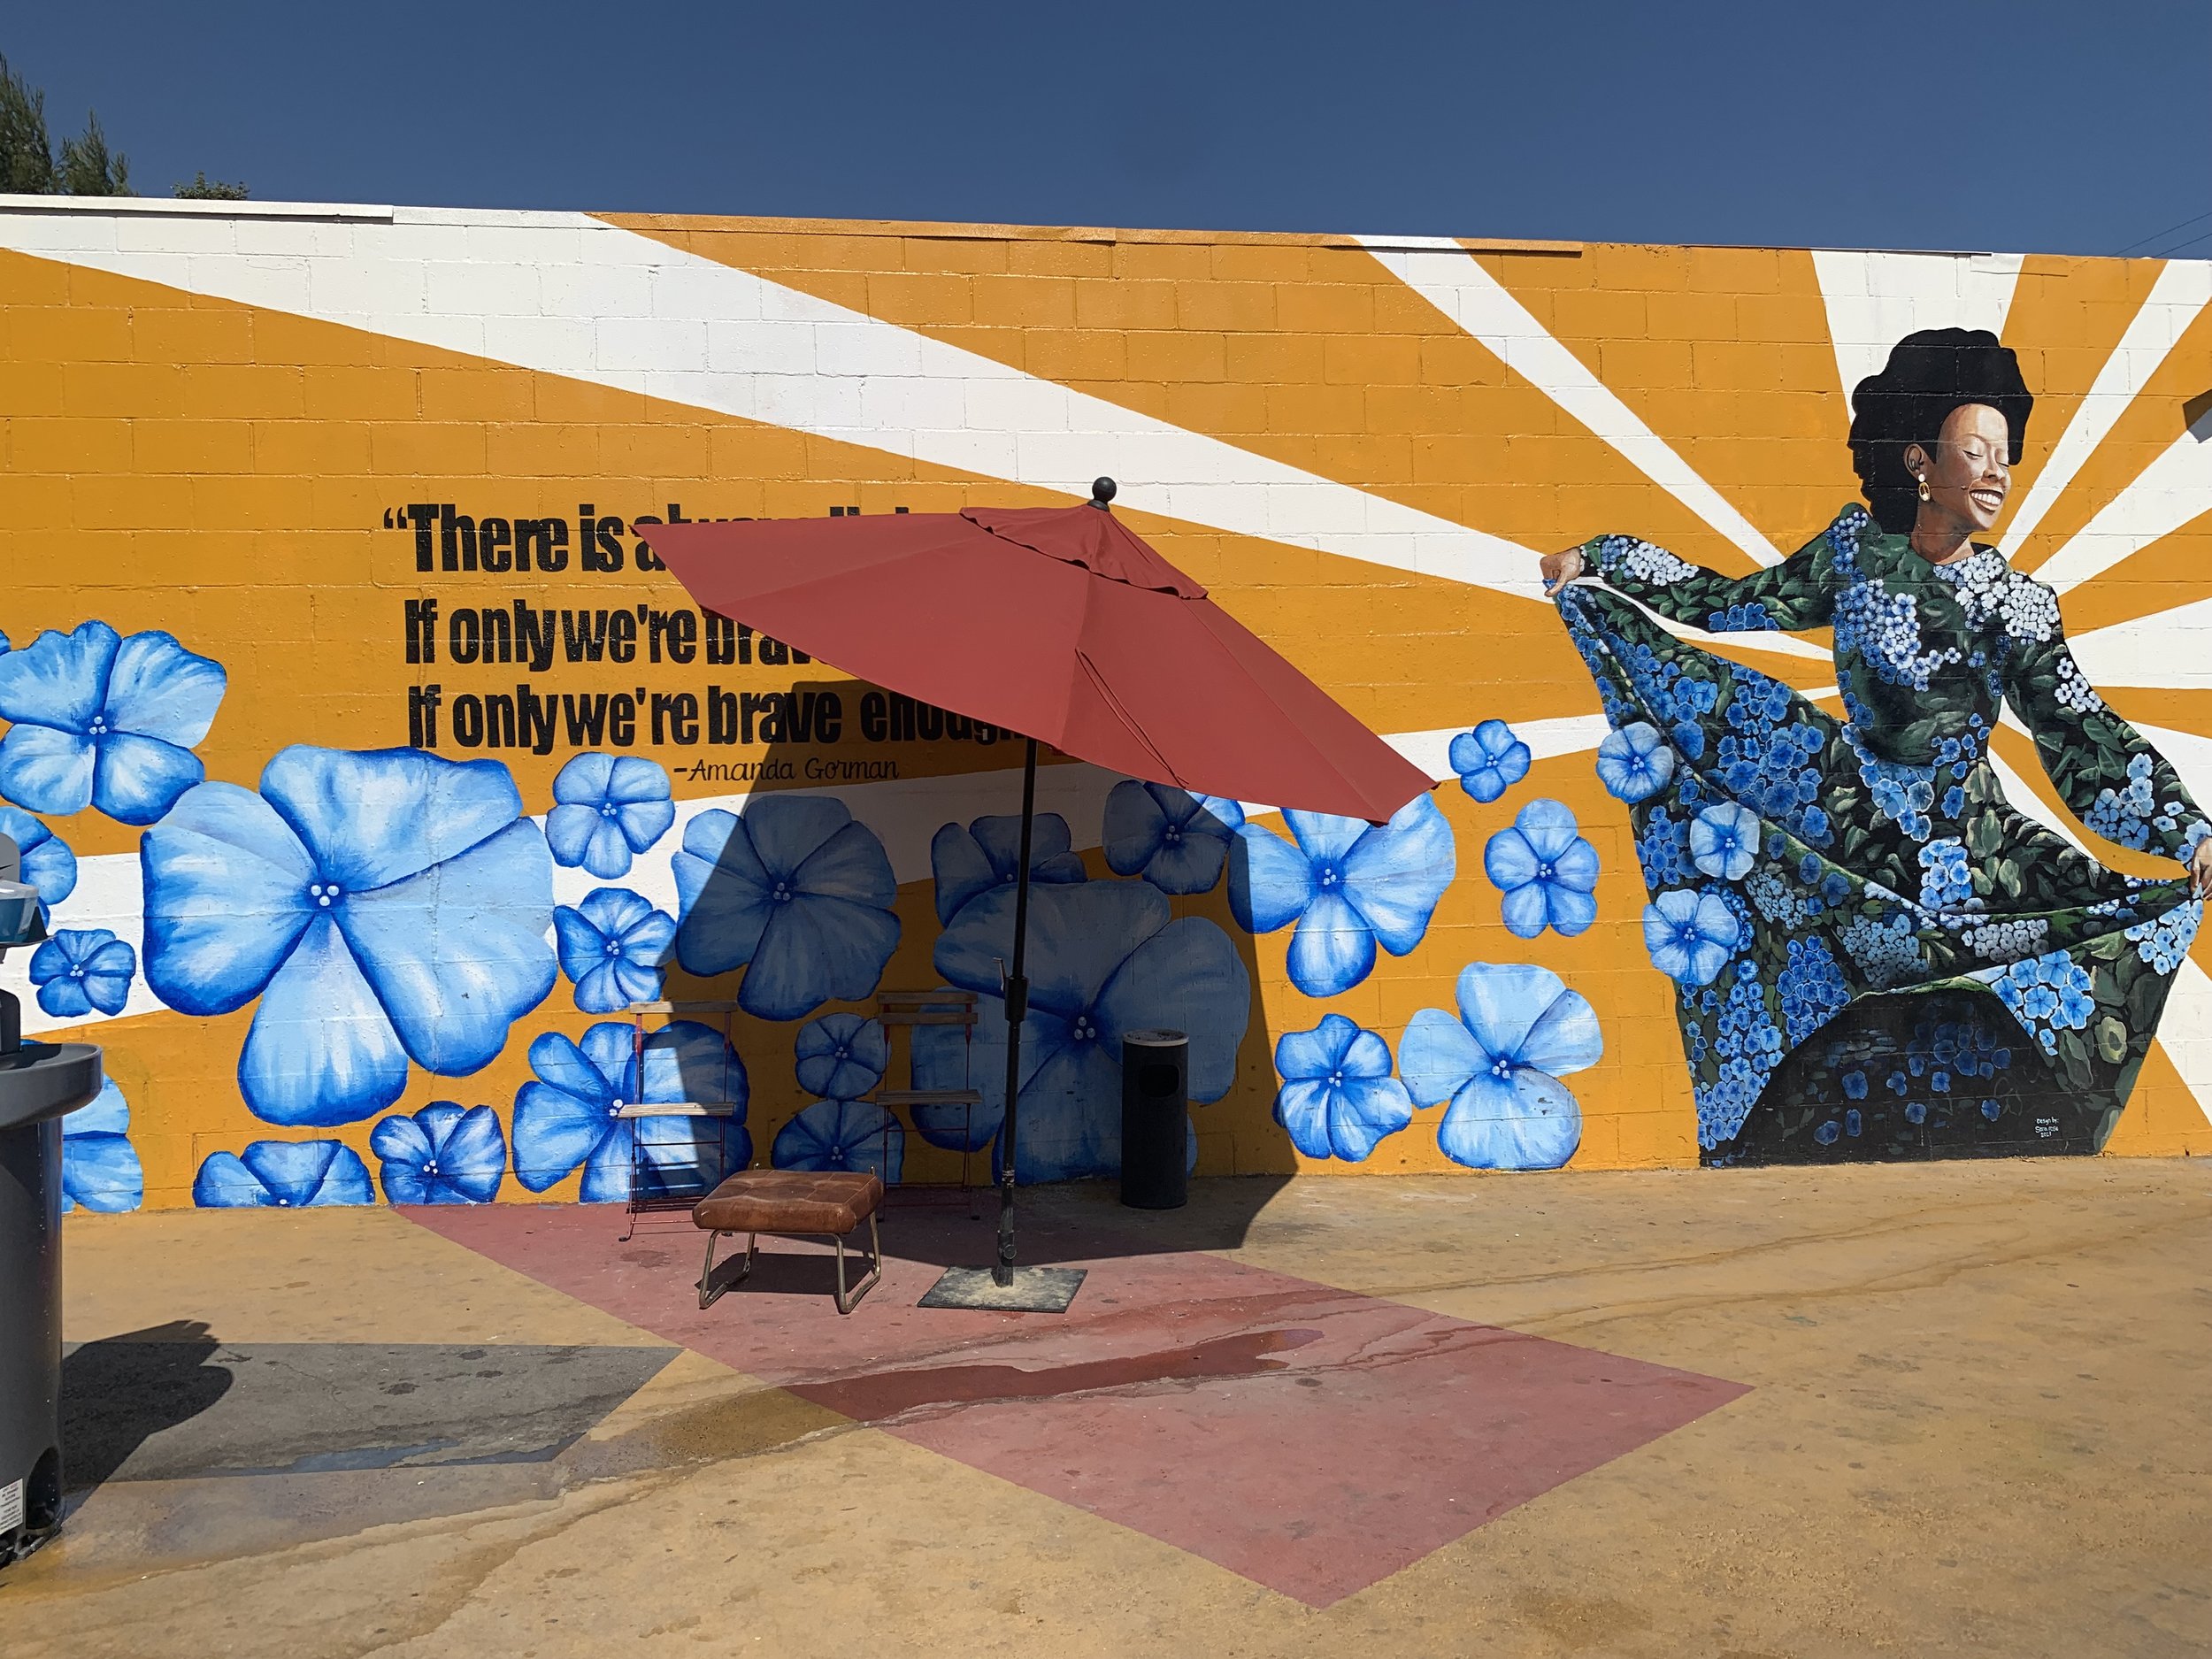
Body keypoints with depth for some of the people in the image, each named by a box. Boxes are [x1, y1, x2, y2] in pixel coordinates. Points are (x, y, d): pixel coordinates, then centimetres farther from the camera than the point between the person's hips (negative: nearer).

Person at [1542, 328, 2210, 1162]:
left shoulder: (2020, 606, -9)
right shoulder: (1857, 545, -3)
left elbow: (2086, 743, -12)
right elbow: (1732, 602, 6)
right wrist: (1599, 560, 4)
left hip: (1955, 844, -1)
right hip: (1844, 806, 2)